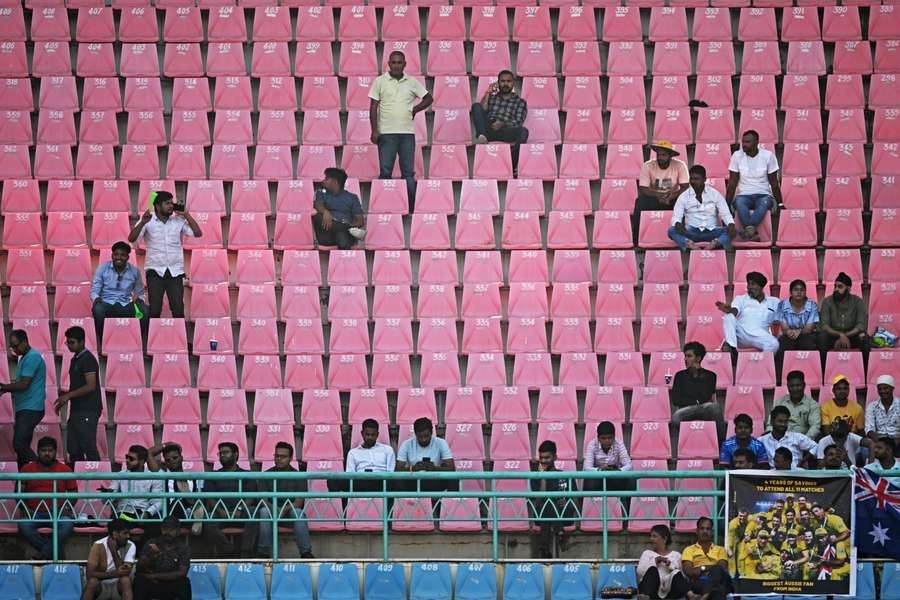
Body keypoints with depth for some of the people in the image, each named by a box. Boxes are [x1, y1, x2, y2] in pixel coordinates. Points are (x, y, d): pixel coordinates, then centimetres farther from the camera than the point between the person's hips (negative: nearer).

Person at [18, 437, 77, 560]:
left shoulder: (65, 470, 12)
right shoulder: (27, 469, 13)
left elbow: (73, 492, 13)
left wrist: (67, 508, -6)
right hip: (34, 513, 0)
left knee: (68, 524, -34)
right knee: (24, 526, -33)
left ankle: (45, 554, -29)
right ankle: (55, 553, -29)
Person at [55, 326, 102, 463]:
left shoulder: (88, 359, -11)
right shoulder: (75, 359, 18)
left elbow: (91, 386, -19)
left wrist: (68, 395, -18)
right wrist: (64, 399, 14)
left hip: (88, 411, -10)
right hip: (76, 410, 10)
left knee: (88, 447, -11)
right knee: (73, 449, 8)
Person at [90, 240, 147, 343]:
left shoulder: (134, 271, 7)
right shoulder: (102, 269, 2)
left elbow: (140, 293, 17)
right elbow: (94, 291, 3)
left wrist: (138, 299, -8)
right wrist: (96, 298, -21)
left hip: (126, 305, 2)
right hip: (107, 304, -1)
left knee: (145, 311, -29)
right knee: (98, 309, -38)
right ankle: (101, 341, -25)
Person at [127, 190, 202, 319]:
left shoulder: (179, 221, 5)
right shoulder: (148, 222, -2)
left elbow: (198, 233, 0)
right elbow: (131, 239, -12)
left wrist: (186, 215, -4)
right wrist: (142, 223, -28)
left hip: (175, 271, 2)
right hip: (155, 271, -2)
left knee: (178, 309, -2)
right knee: (154, 310, -7)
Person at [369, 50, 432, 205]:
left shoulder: (412, 82, 9)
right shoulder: (380, 81, 4)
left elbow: (428, 98, 19)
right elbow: (373, 107, 2)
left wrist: (414, 110, 4)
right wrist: (374, 130, -6)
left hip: (407, 133, 2)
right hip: (386, 133, -2)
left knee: (409, 173, 4)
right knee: (385, 172, -4)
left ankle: (411, 208, 5)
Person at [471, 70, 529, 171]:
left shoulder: (520, 102, 18)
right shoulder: (491, 97, 27)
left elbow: (517, 123, 3)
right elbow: (481, 112, 9)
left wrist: (503, 124, -16)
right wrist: (487, 94, 6)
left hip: (507, 131, -2)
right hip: (487, 128, 2)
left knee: (523, 131, -34)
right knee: (476, 106, -21)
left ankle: (513, 167, -40)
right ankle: (482, 137, -42)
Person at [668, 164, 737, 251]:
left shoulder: (715, 194, 6)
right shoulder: (684, 196, 5)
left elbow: (725, 214, 2)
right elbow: (676, 216, -1)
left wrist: (731, 225, -20)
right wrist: (678, 224, -26)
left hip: (711, 232, 0)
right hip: (692, 232, 0)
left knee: (733, 231, -27)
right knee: (672, 231, -28)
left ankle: (717, 243, -54)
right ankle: (688, 243, -55)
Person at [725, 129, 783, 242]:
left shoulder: (768, 156, -1)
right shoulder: (737, 156, 1)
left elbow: (774, 183, 6)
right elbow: (732, 183, 5)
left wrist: (780, 204, 6)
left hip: (763, 195, 0)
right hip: (744, 195, 0)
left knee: (764, 203, -38)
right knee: (739, 202, -37)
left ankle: (748, 229, -54)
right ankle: (753, 233, -50)